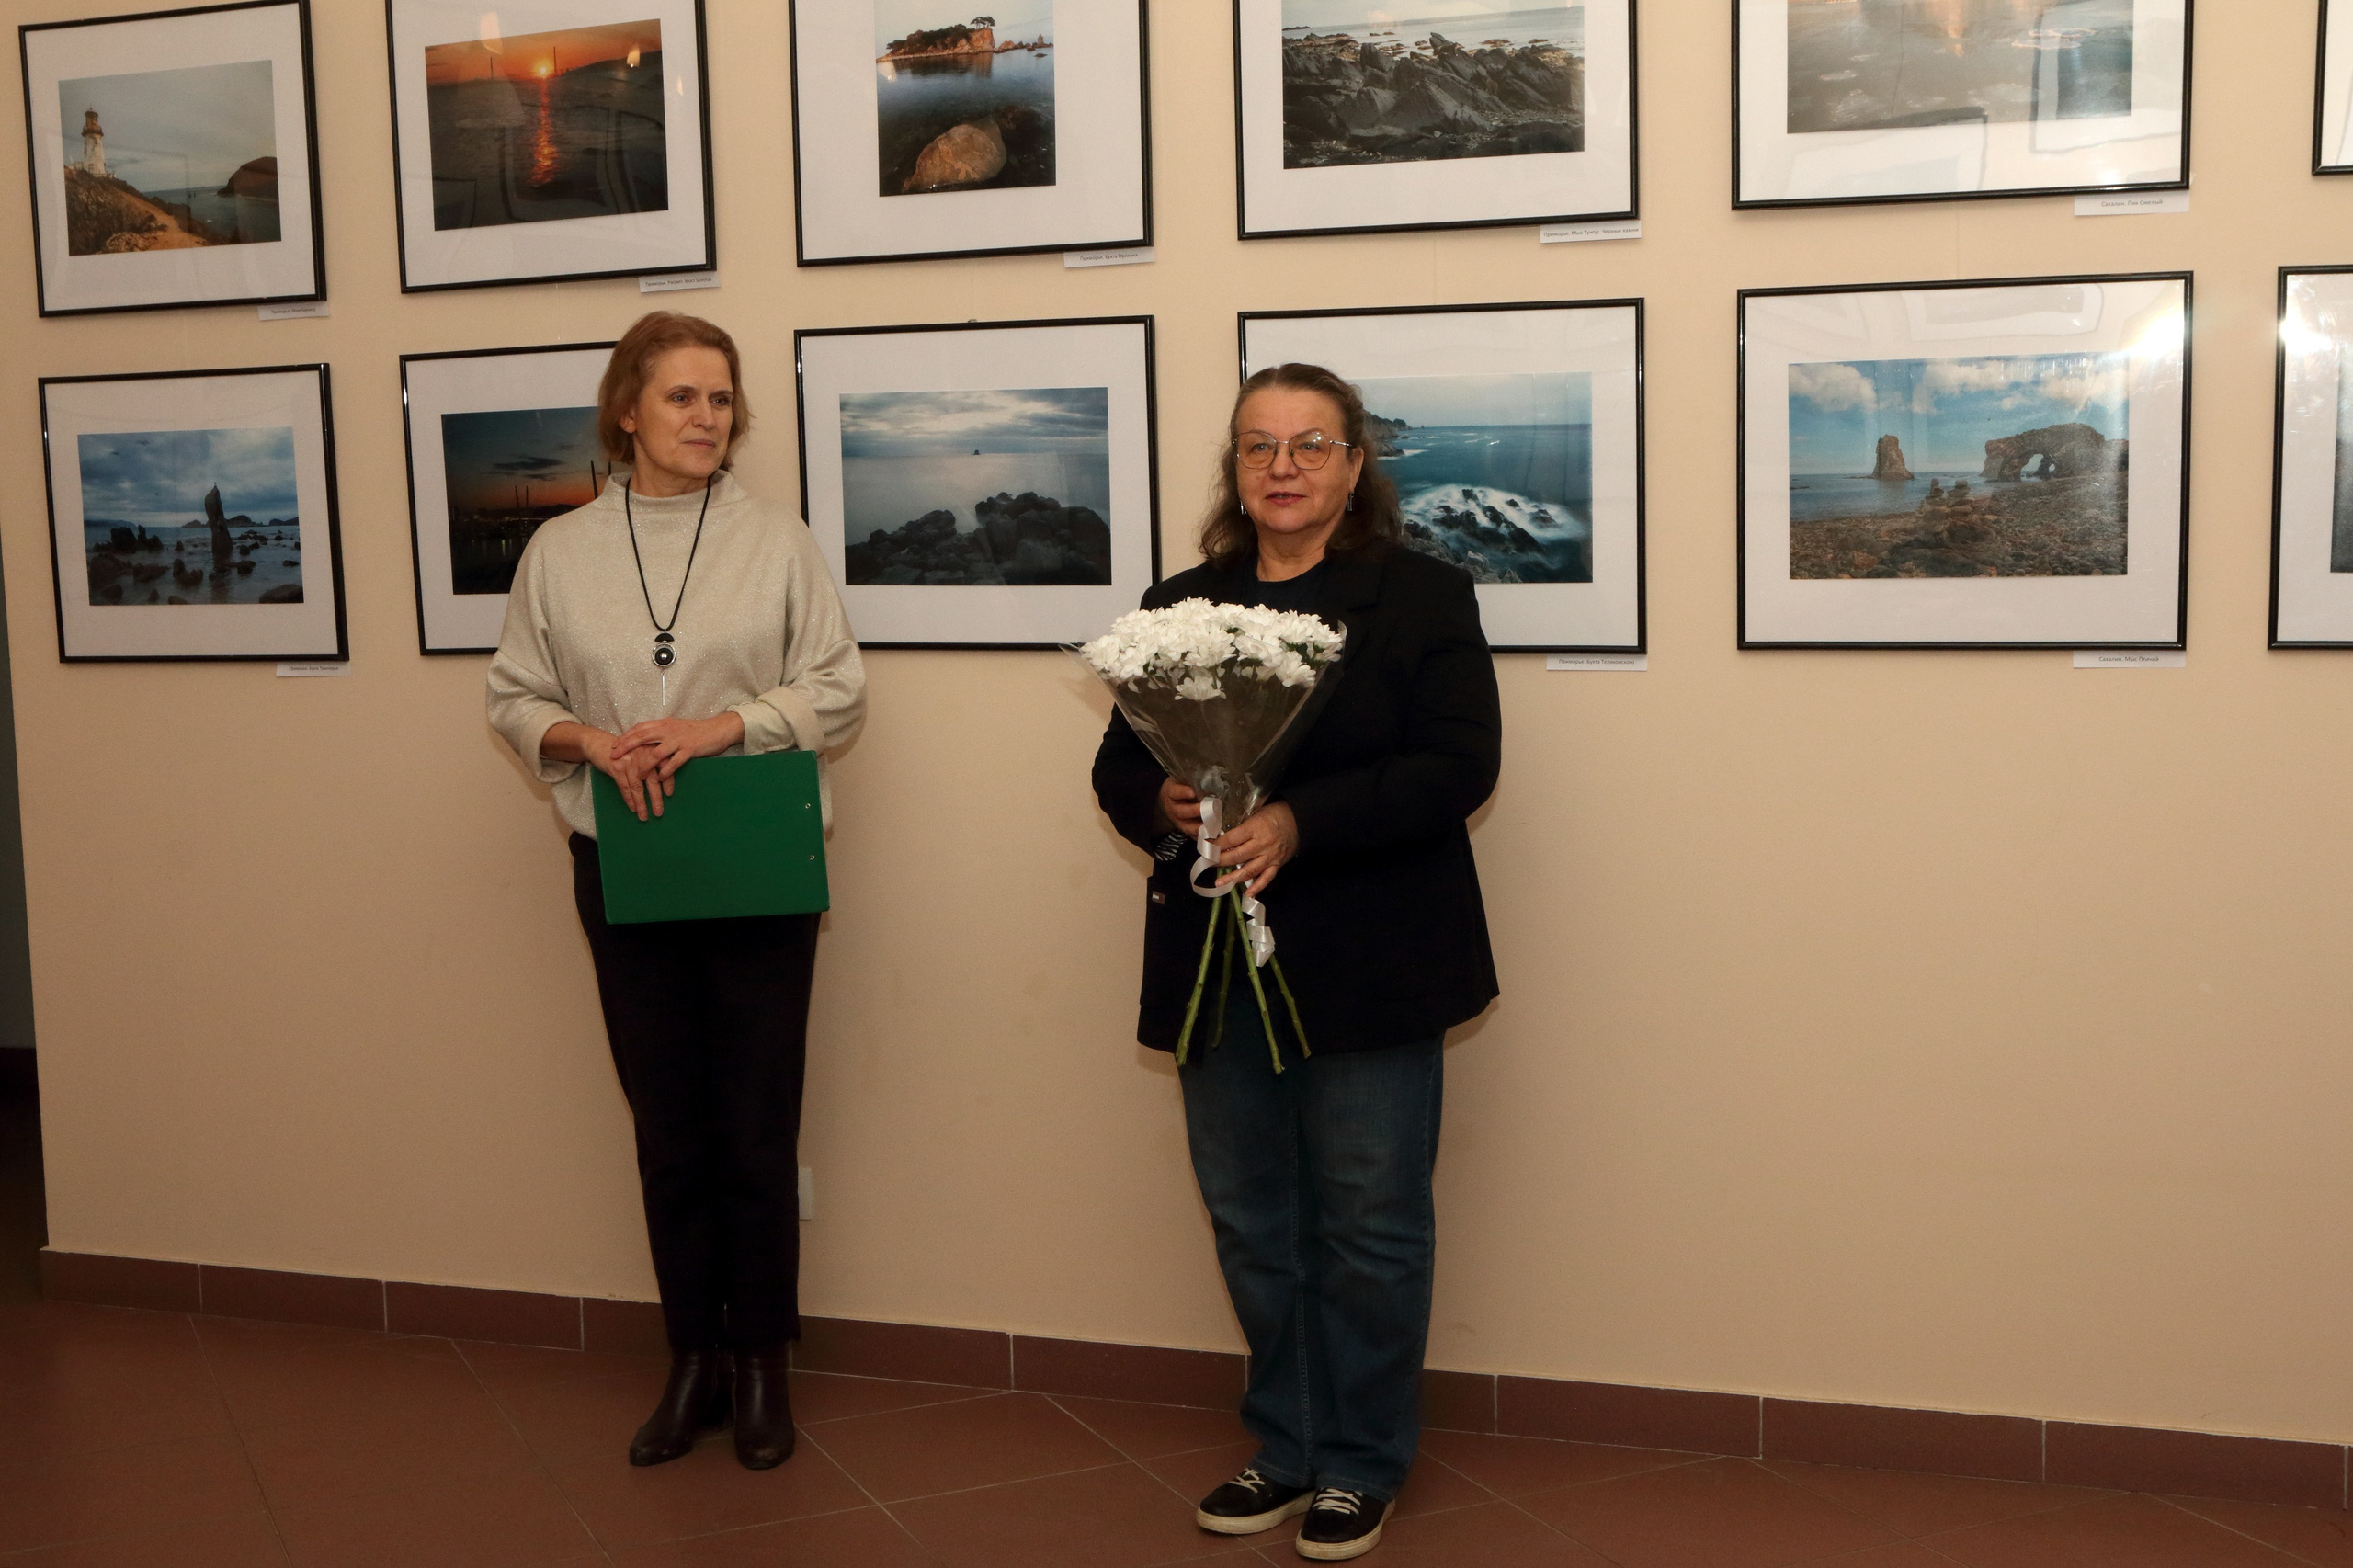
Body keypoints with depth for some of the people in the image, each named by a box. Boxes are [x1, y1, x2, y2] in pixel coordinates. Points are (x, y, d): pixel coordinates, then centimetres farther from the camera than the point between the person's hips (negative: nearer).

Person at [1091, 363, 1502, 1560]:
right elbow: (1119, 764, 10)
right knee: (1250, 1222, 12)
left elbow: (1459, 766, -12)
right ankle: (1286, 1446, 29)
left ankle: (1360, 1464, 21)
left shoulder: (1422, 597, -2)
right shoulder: (1178, 606, 11)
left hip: (1369, 965, -4)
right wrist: (1162, 806, -14)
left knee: (1369, 1225, 5)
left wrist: (1299, 822, -22)